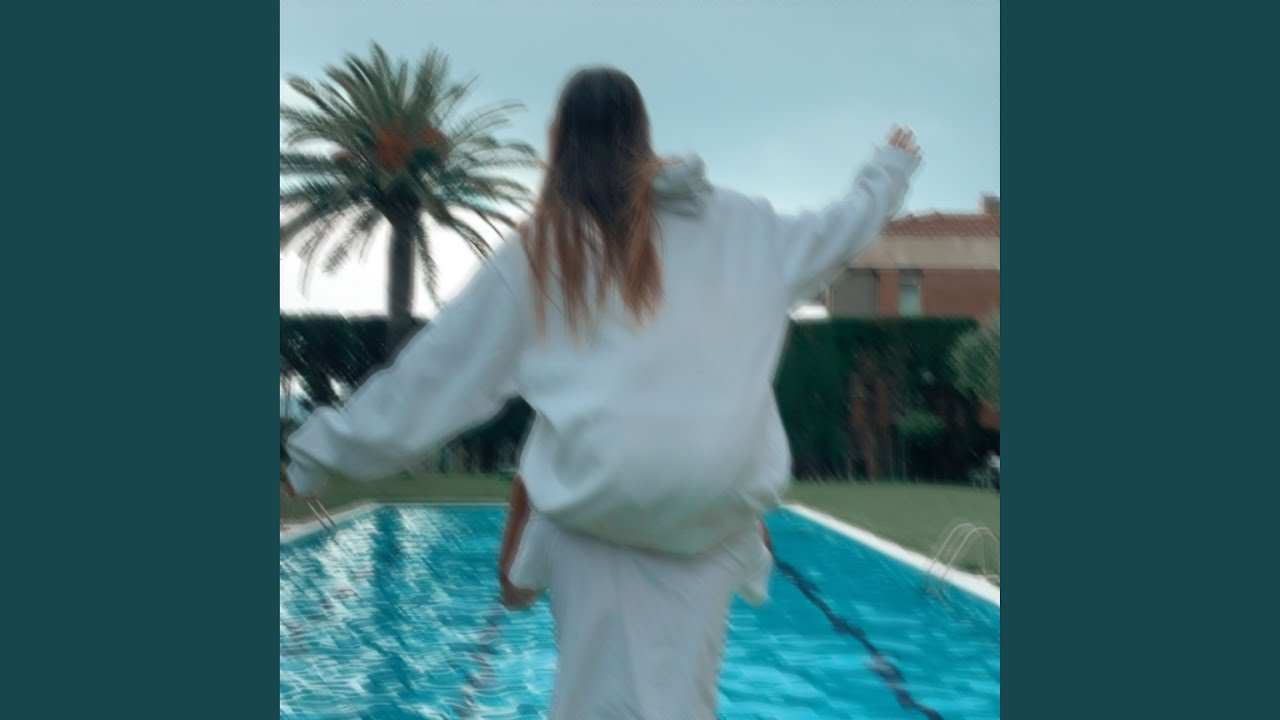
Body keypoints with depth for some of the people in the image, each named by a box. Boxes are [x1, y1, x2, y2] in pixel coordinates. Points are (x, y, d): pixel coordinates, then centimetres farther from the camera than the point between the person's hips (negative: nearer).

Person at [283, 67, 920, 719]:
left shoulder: (538, 250, 4)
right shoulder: (728, 224, 9)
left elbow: (439, 368, 7)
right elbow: (830, 236, 25)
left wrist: (325, 447, 17)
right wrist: (891, 169, 45)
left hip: (596, 502, -2)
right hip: (709, 504, 2)